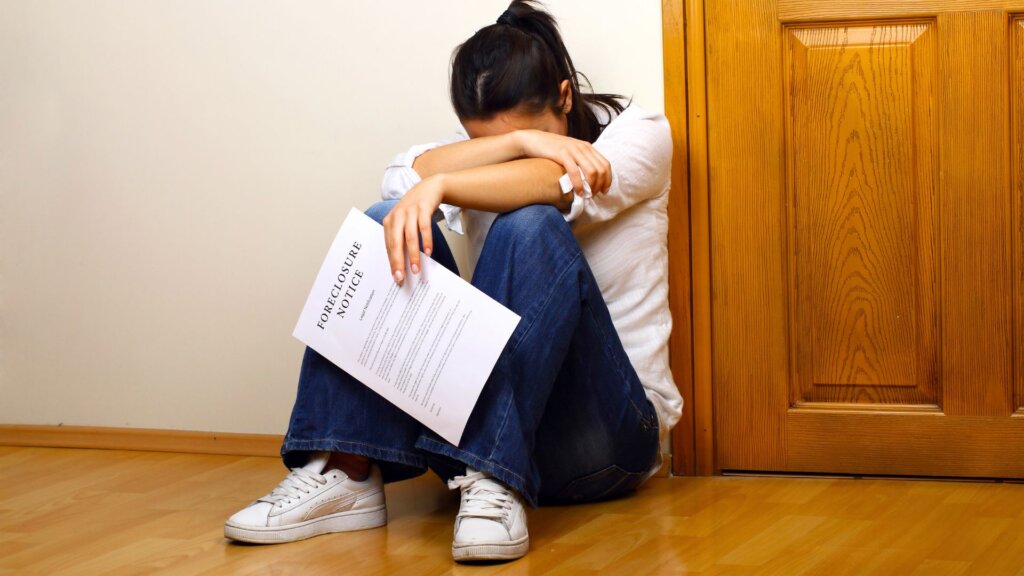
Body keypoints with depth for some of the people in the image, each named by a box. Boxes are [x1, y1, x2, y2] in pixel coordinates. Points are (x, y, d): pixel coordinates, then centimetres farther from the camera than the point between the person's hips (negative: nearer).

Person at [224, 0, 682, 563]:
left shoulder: (640, 133, -3)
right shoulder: (477, 156, 8)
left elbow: (562, 184, -27)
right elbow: (402, 179, -15)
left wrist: (439, 186, -41)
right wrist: (519, 142, -28)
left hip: (605, 427, -4)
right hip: (489, 411, 4)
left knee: (530, 227, -29)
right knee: (386, 223, -16)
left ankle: (494, 484, -38)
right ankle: (344, 475, -26)